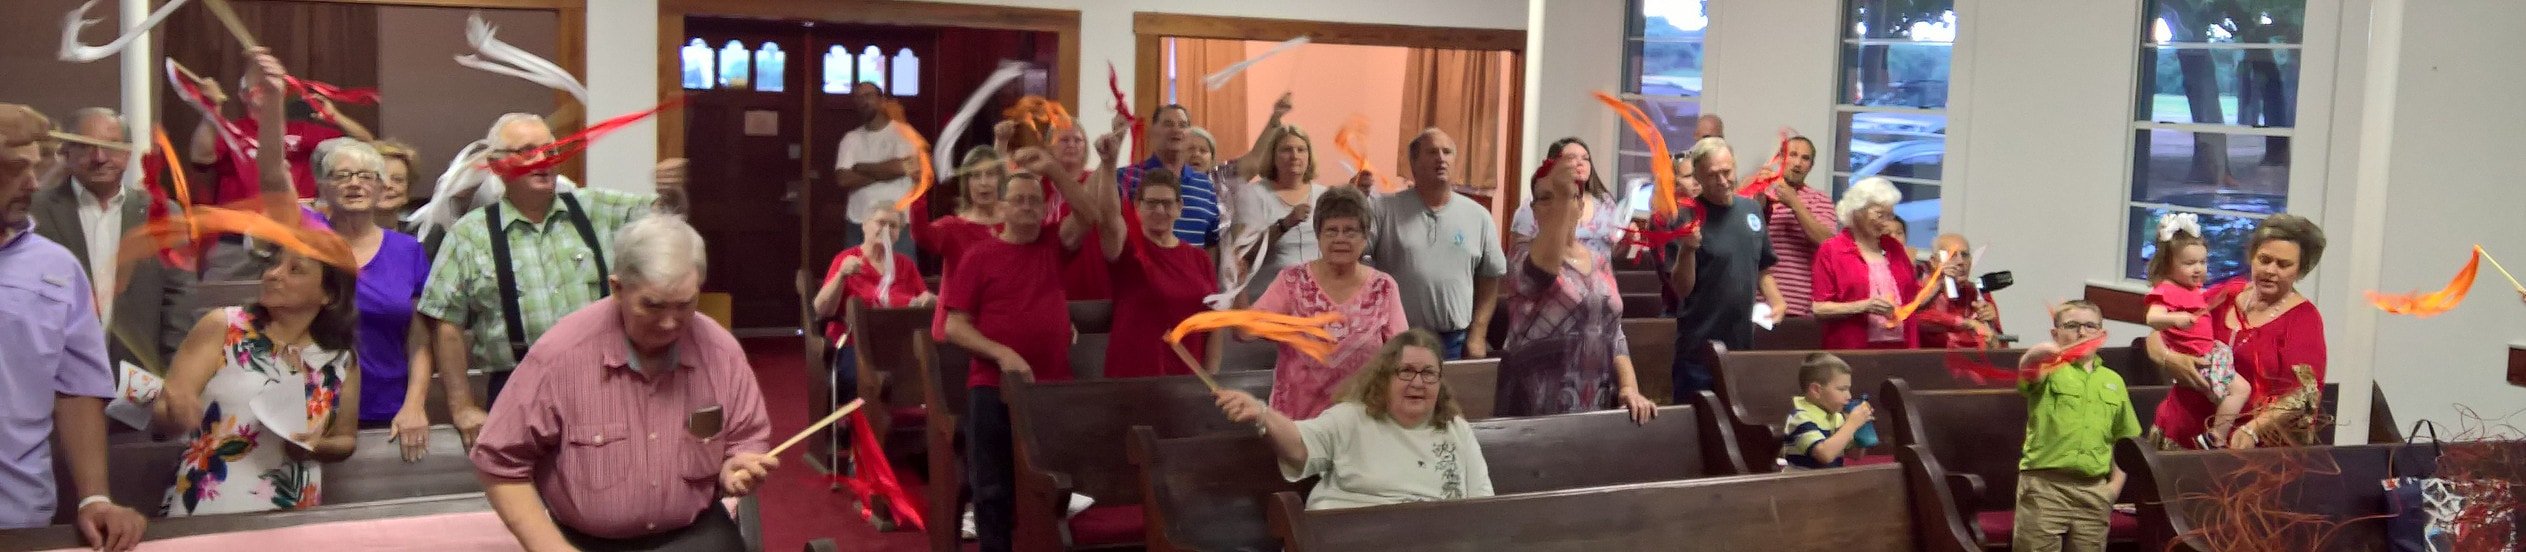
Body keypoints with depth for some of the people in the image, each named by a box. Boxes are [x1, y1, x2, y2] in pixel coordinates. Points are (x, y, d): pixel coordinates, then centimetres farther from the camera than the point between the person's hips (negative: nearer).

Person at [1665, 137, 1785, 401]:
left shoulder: (1752, 210, 9)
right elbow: (1682, 289, -13)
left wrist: (1775, 300, 3)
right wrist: (1688, 249, -29)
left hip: (1744, 346, 6)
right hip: (1700, 350, -5)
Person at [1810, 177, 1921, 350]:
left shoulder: (1894, 247, 14)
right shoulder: (1831, 251, -2)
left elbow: (1915, 300, 19)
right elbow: (1820, 309, -8)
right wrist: (1863, 306, -18)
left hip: (1899, 349, 4)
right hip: (1852, 353, -4)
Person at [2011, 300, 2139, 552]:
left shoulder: (2113, 381, 13)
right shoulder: (2049, 368, 0)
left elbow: (2123, 439, 19)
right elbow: (2025, 371, -26)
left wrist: (2116, 482, 7)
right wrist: (2035, 355, -49)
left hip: (2094, 489, 4)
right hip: (2044, 484, -4)